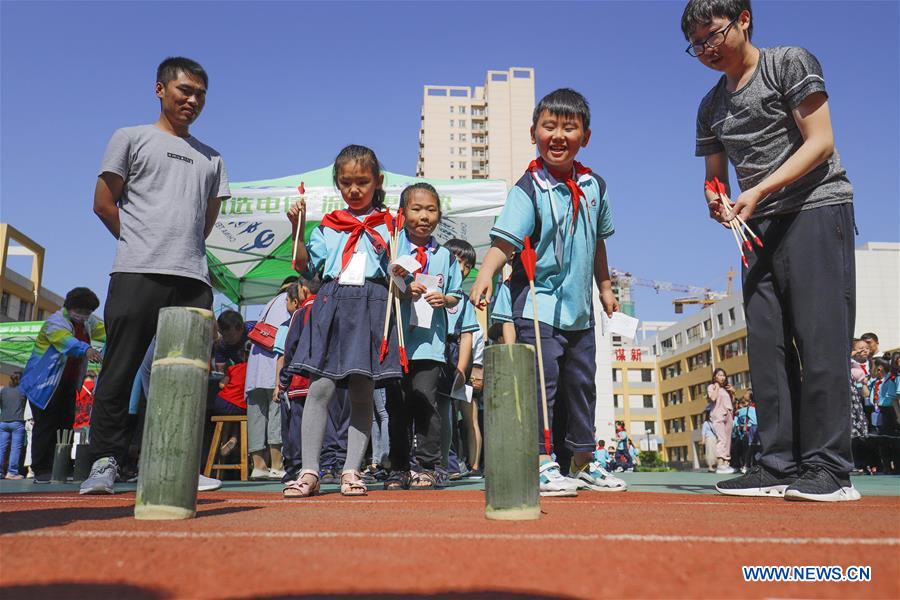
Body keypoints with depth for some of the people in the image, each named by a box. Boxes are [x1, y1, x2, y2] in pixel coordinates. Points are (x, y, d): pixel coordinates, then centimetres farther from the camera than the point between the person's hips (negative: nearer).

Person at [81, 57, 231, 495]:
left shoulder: (211, 158, 22)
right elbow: (104, 204, 8)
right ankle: (105, 461, 4)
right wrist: (142, 245, 9)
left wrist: (186, 251, 14)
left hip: (193, 278, 3)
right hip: (137, 273, -3)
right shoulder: (131, 139, 12)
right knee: (120, 370, -4)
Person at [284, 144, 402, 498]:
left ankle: (352, 471, 6)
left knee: (362, 393, 0)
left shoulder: (389, 224, 12)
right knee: (320, 388, -5)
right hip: (331, 304, 2)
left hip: (371, 306, -1)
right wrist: (298, 229, 0)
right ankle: (309, 471, -1)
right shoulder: (328, 224, 17)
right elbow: (307, 266, 8)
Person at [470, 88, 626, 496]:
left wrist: (605, 287, 23)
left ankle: (583, 464, 28)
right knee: (541, 382, -8)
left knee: (582, 384, 14)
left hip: (580, 309, 7)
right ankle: (541, 463, 3)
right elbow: (505, 239, -24)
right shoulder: (529, 188, -12)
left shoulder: (594, 186, 7)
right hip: (538, 305, -7)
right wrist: (485, 274, -41)